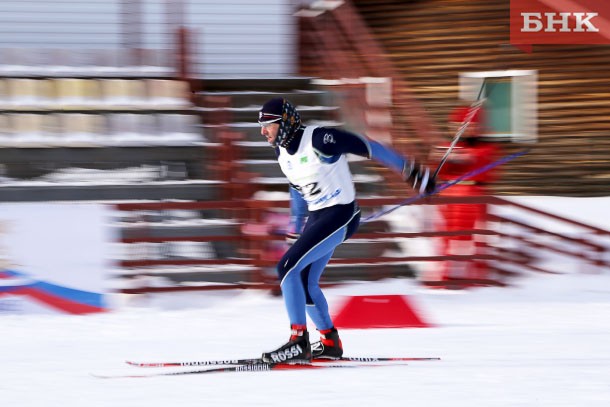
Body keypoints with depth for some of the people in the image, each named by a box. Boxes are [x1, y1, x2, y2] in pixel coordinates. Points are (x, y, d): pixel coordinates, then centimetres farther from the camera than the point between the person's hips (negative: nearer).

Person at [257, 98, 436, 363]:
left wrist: (410, 171, -10)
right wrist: (297, 227, 31)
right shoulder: (282, 151, 5)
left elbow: (369, 148, -14)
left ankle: (298, 343, -15)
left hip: (341, 214, -9)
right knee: (304, 283, 11)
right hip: (317, 216, 9)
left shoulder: (318, 140, -21)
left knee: (287, 267, -18)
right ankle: (330, 343, 28)